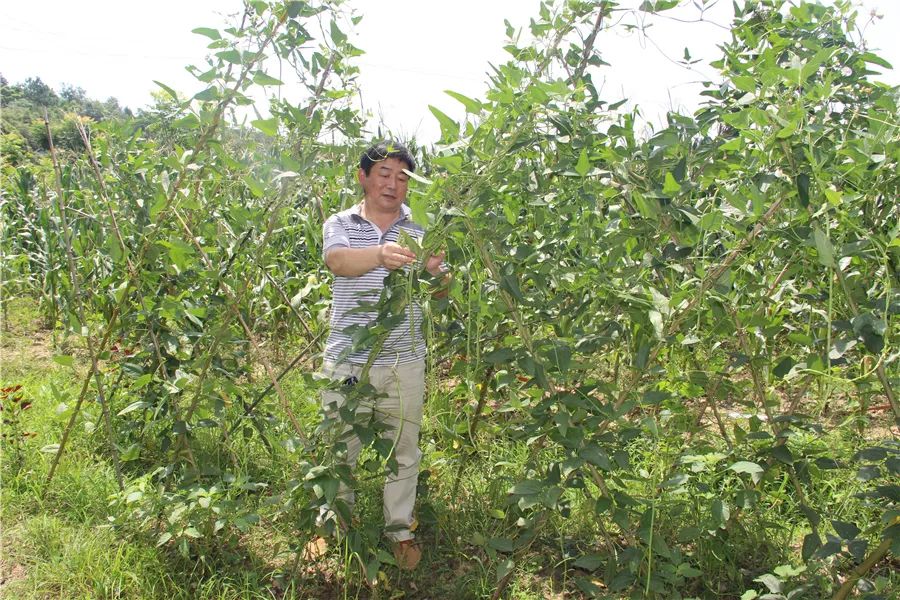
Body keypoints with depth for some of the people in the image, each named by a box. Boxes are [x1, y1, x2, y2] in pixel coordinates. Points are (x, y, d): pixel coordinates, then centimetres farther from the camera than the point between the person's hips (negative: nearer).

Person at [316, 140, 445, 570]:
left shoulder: (419, 232, 5)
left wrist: (435, 272, -29)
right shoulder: (341, 224, 1)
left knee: (404, 451, 11)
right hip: (347, 362, -1)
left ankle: (400, 530, 29)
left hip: (404, 363, 1)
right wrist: (379, 254, -43)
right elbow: (337, 261, -22)